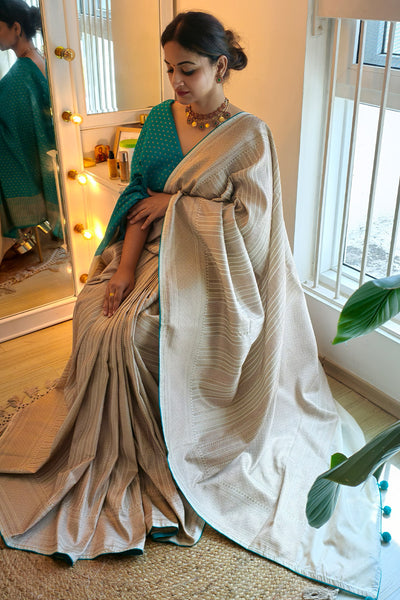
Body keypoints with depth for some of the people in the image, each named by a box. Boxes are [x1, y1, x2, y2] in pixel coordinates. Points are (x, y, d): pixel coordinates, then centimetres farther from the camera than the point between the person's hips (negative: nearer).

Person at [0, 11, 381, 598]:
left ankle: (159, 459, 2)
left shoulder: (249, 134, -6)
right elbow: (139, 196, 2)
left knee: (133, 330, -24)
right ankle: (124, 447, 4)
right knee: (97, 313, -18)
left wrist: (175, 200, -11)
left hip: (207, 269, -5)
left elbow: (250, 218, -12)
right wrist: (124, 269, -10)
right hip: (151, 251, 5)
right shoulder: (159, 119, 8)